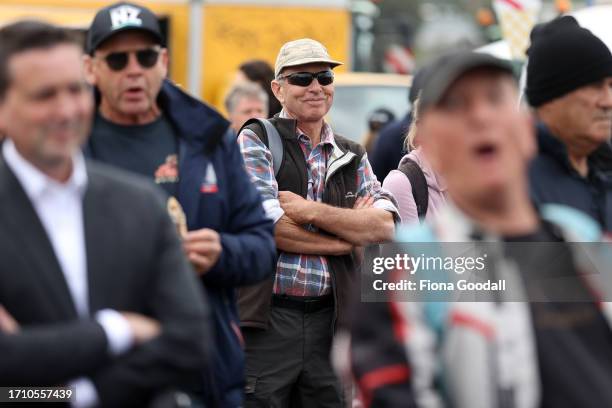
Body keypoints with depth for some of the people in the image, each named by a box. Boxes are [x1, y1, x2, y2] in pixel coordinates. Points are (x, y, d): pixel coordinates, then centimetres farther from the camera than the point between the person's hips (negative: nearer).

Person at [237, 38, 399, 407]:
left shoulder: (352, 156, 15)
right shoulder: (257, 139, 1)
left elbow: (385, 225, 0)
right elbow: (265, 224, -13)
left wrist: (311, 212, -12)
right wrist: (351, 232, -4)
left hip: (329, 319, 4)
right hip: (265, 319, -4)